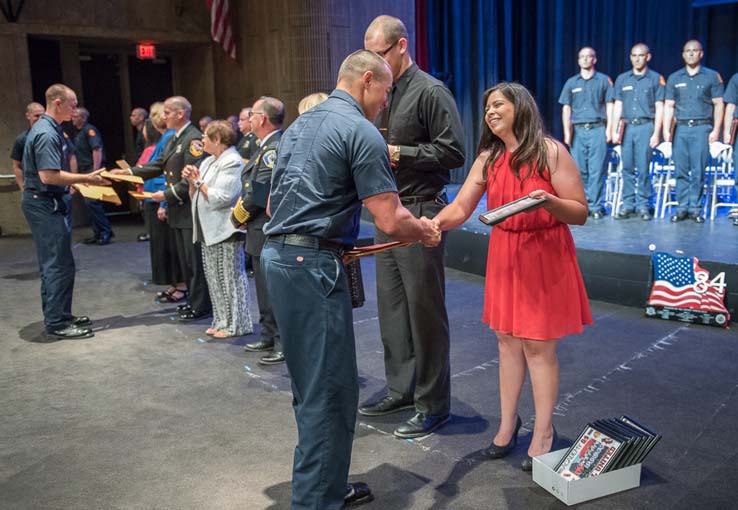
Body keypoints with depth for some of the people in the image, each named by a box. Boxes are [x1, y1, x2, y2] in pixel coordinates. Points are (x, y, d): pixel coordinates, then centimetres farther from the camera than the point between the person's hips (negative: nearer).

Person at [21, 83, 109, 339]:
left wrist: (74, 182, 17)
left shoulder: (48, 129, 13)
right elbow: (48, 175, -26)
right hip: (44, 204, -11)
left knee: (52, 263, 15)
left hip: (45, 203, 11)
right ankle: (57, 323, 0)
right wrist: (86, 178, -20)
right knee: (60, 264, -6)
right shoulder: (46, 134, -19)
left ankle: (58, 316, 24)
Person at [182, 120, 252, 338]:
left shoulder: (232, 162, -11)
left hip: (226, 231, -9)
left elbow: (221, 198, -20)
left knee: (230, 278, -3)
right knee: (215, 279, 13)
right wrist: (192, 182, 1)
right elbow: (195, 198, 20)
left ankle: (237, 324, 6)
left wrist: (198, 181, -9)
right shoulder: (208, 162, 17)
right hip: (210, 230, 9)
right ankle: (222, 321, 22)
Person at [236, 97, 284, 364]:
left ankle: (285, 344, 10)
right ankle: (269, 337, 33)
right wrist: (243, 214, 6)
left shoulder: (274, 149, -19)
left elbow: (258, 192, -21)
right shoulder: (269, 147, 13)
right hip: (262, 233, 10)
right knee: (265, 289, 19)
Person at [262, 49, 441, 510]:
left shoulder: (300, 125, 19)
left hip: (278, 255, 10)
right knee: (330, 390, -1)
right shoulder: (361, 131, -9)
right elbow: (390, 221, -14)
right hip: (313, 264, -10)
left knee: (311, 384, 18)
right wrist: (426, 232, 6)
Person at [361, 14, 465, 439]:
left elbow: (454, 151, -14)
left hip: (420, 212, -8)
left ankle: (434, 404, 11)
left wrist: (399, 153, -15)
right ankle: (401, 390, 26)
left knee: (424, 309, -2)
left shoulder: (430, 92, -8)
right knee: (392, 307, 12)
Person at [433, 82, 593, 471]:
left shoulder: (551, 152, -8)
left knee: (538, 345, 0)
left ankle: (543, 433, 15)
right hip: (504, 257, 5)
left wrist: (549, 201, -28)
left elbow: (580, 213, -8)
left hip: (544, 256, -4)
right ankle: (508, 422, 26)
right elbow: (460, 208, 0)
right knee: (508, 340, 11)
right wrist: (435, 223, -21)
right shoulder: (488, 159, 6)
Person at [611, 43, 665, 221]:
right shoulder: (622, 79, 14)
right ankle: (628, 205, 8)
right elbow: (617, 106, 13)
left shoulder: (656, 79, 6)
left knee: (643, 169, -4)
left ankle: (643, 205, 3)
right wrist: (614, 131, 4)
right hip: (626, 127, 3)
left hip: (645, 126, -2)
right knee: (627, 168, 2)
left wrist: (656, 133, -6)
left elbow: (659, 108, 2)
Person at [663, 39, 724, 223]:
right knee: (681, 170, 2)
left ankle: (695, 208, 4)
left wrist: (716, 130, -5)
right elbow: (668, 106, 11)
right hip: (681, 128, 2)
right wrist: (666, 130, 1)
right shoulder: (674, 78, 13)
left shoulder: (712, 76, 7)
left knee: (698, 171, -3)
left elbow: (718, 104, 4)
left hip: (702, 128, -2)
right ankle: (682, 208, 8)